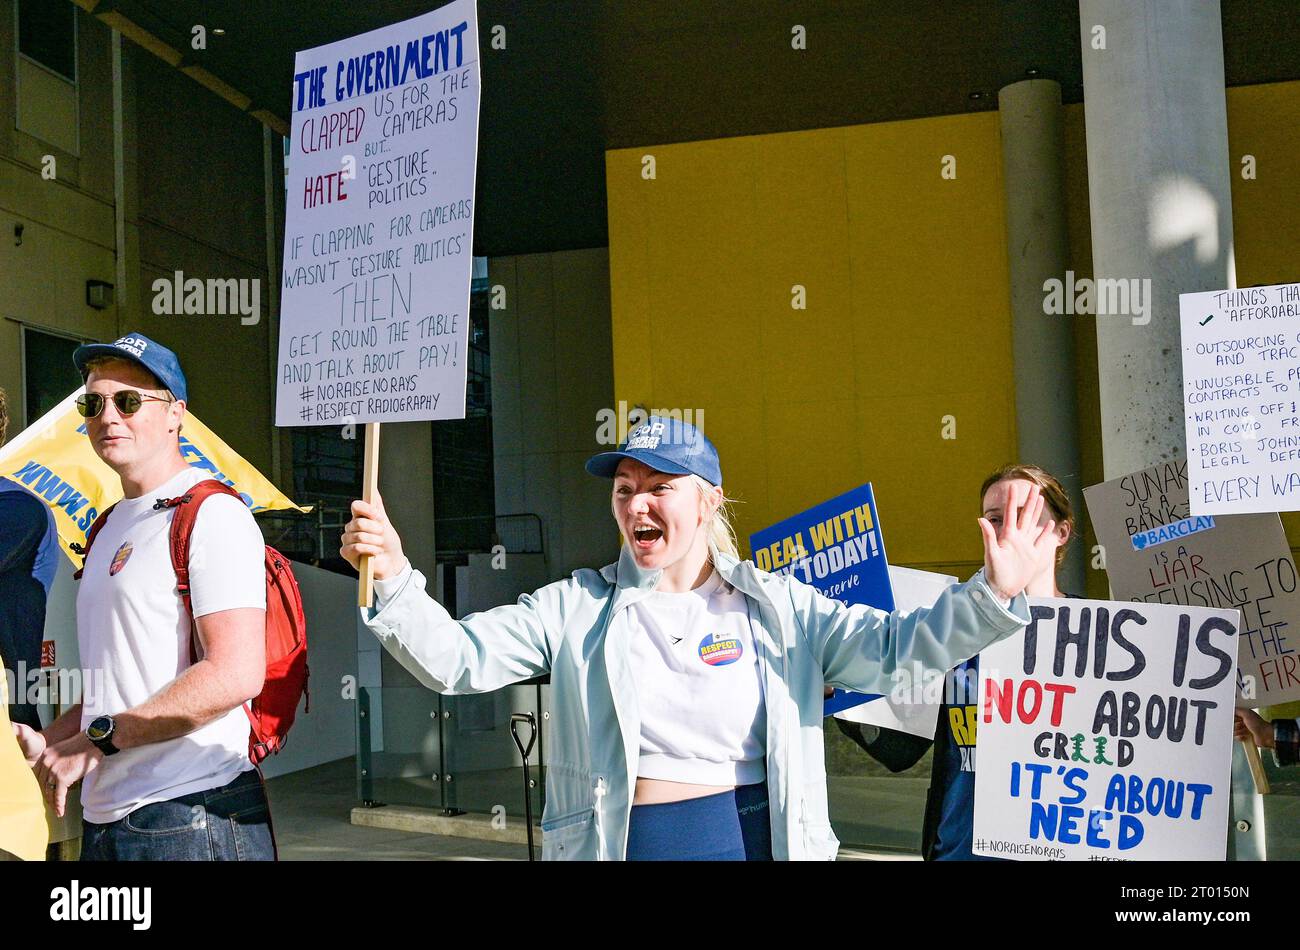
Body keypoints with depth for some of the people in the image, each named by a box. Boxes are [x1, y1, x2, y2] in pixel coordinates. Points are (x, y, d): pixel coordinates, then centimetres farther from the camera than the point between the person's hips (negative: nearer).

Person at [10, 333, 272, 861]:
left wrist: (96, 741, -16)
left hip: (189, 816, -8)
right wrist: (45, 741, 8)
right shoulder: (111, 528, 17)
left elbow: (236, 675, -22)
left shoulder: (212, 516, -11)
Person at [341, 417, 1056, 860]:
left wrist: (992, 596, -22)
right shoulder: (576, 608, 1)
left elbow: (895, 647, -6)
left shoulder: (776, 607, 1)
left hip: (756, 837, 0)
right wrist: (392, 578, -21)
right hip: (614, 842, 0)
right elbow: (455, 658, -5)